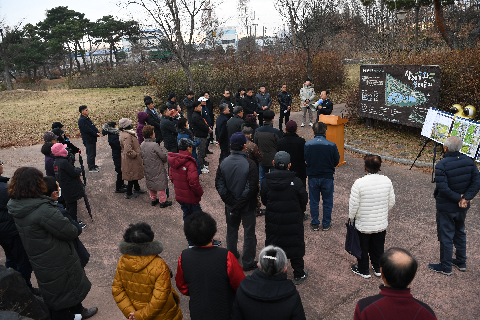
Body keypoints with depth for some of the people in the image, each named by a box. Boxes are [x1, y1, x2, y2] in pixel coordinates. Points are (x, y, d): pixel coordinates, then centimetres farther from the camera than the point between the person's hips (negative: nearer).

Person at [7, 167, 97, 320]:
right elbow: (70, 233, -27)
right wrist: (76, 228, -7)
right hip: (56, 262, -9)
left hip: (39, 261, 9)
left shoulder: (16, 207, -7)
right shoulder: (42, 210, -33)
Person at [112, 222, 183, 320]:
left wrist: (129, 312, -9)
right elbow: (160, 298, -29)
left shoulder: (122, 261, -15)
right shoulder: (160, 266, -32)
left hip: (136, 310, 5)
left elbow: (117, 290, -8)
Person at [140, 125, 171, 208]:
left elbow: (142, 156, 9)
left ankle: (153, 200, 33)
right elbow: (164, 156, -20)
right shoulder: (155, 145, -26)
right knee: (160, 184, 6)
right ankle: (162, 202, 14)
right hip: (157, 169, -7)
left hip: (147, 169, 7)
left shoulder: (142, 145, -3)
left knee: (150, 184, 20)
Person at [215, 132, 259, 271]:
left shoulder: (223, 163, -8)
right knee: (249, 234, 12)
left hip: (230, 206, 4)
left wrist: (231, 202, -8)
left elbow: (219, 185, -9)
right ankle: (248, 263, 24)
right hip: (247, 207, -4)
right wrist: (240, 204, -15)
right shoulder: (250, 164, -21)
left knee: (231, 231, 23)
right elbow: (251, 188, -24)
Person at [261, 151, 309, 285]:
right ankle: (298, 275, 29)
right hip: (293, 220, -1)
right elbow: (304, 200, -5)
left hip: (273, 221, 1)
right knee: (295, 246, 15)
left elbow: (264, 201, 0)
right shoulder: (296, 181, -16)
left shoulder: (266, 182, -12)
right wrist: (300, 211, 14)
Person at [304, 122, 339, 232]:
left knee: (314, 202, 15)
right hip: (327, 177, -1)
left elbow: (304, 160, -3)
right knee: (327, 202, 16)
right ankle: (326, 224, 26)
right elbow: (336, 162, -4)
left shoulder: (307, 145, -14)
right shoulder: (332, 145, -15)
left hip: (312, 177, 1)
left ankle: (315, 224, 25)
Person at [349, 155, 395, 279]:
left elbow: (353, 205, -18)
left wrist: (351, 218, 0)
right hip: (382, 224, 4)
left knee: (363, 247, 16)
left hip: (363, 224, -4)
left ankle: (363, 270, 33)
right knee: (378, 247, 23)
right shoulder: (387, 181, -10)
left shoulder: (359, 183, -25)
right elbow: (391, 202, 2)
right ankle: (378, 268, 40)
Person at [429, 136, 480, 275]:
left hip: (446, 207, -6)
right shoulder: (469, 161, -4)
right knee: (460, 233, 23)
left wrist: (459, 198, -15)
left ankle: (446, 267, 21)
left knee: (446, 237, 7)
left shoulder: (441, 165, -23)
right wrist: (466, 198, -11)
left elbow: (443, 188, -28)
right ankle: (461, 262, 38)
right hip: (463, 207, 6)